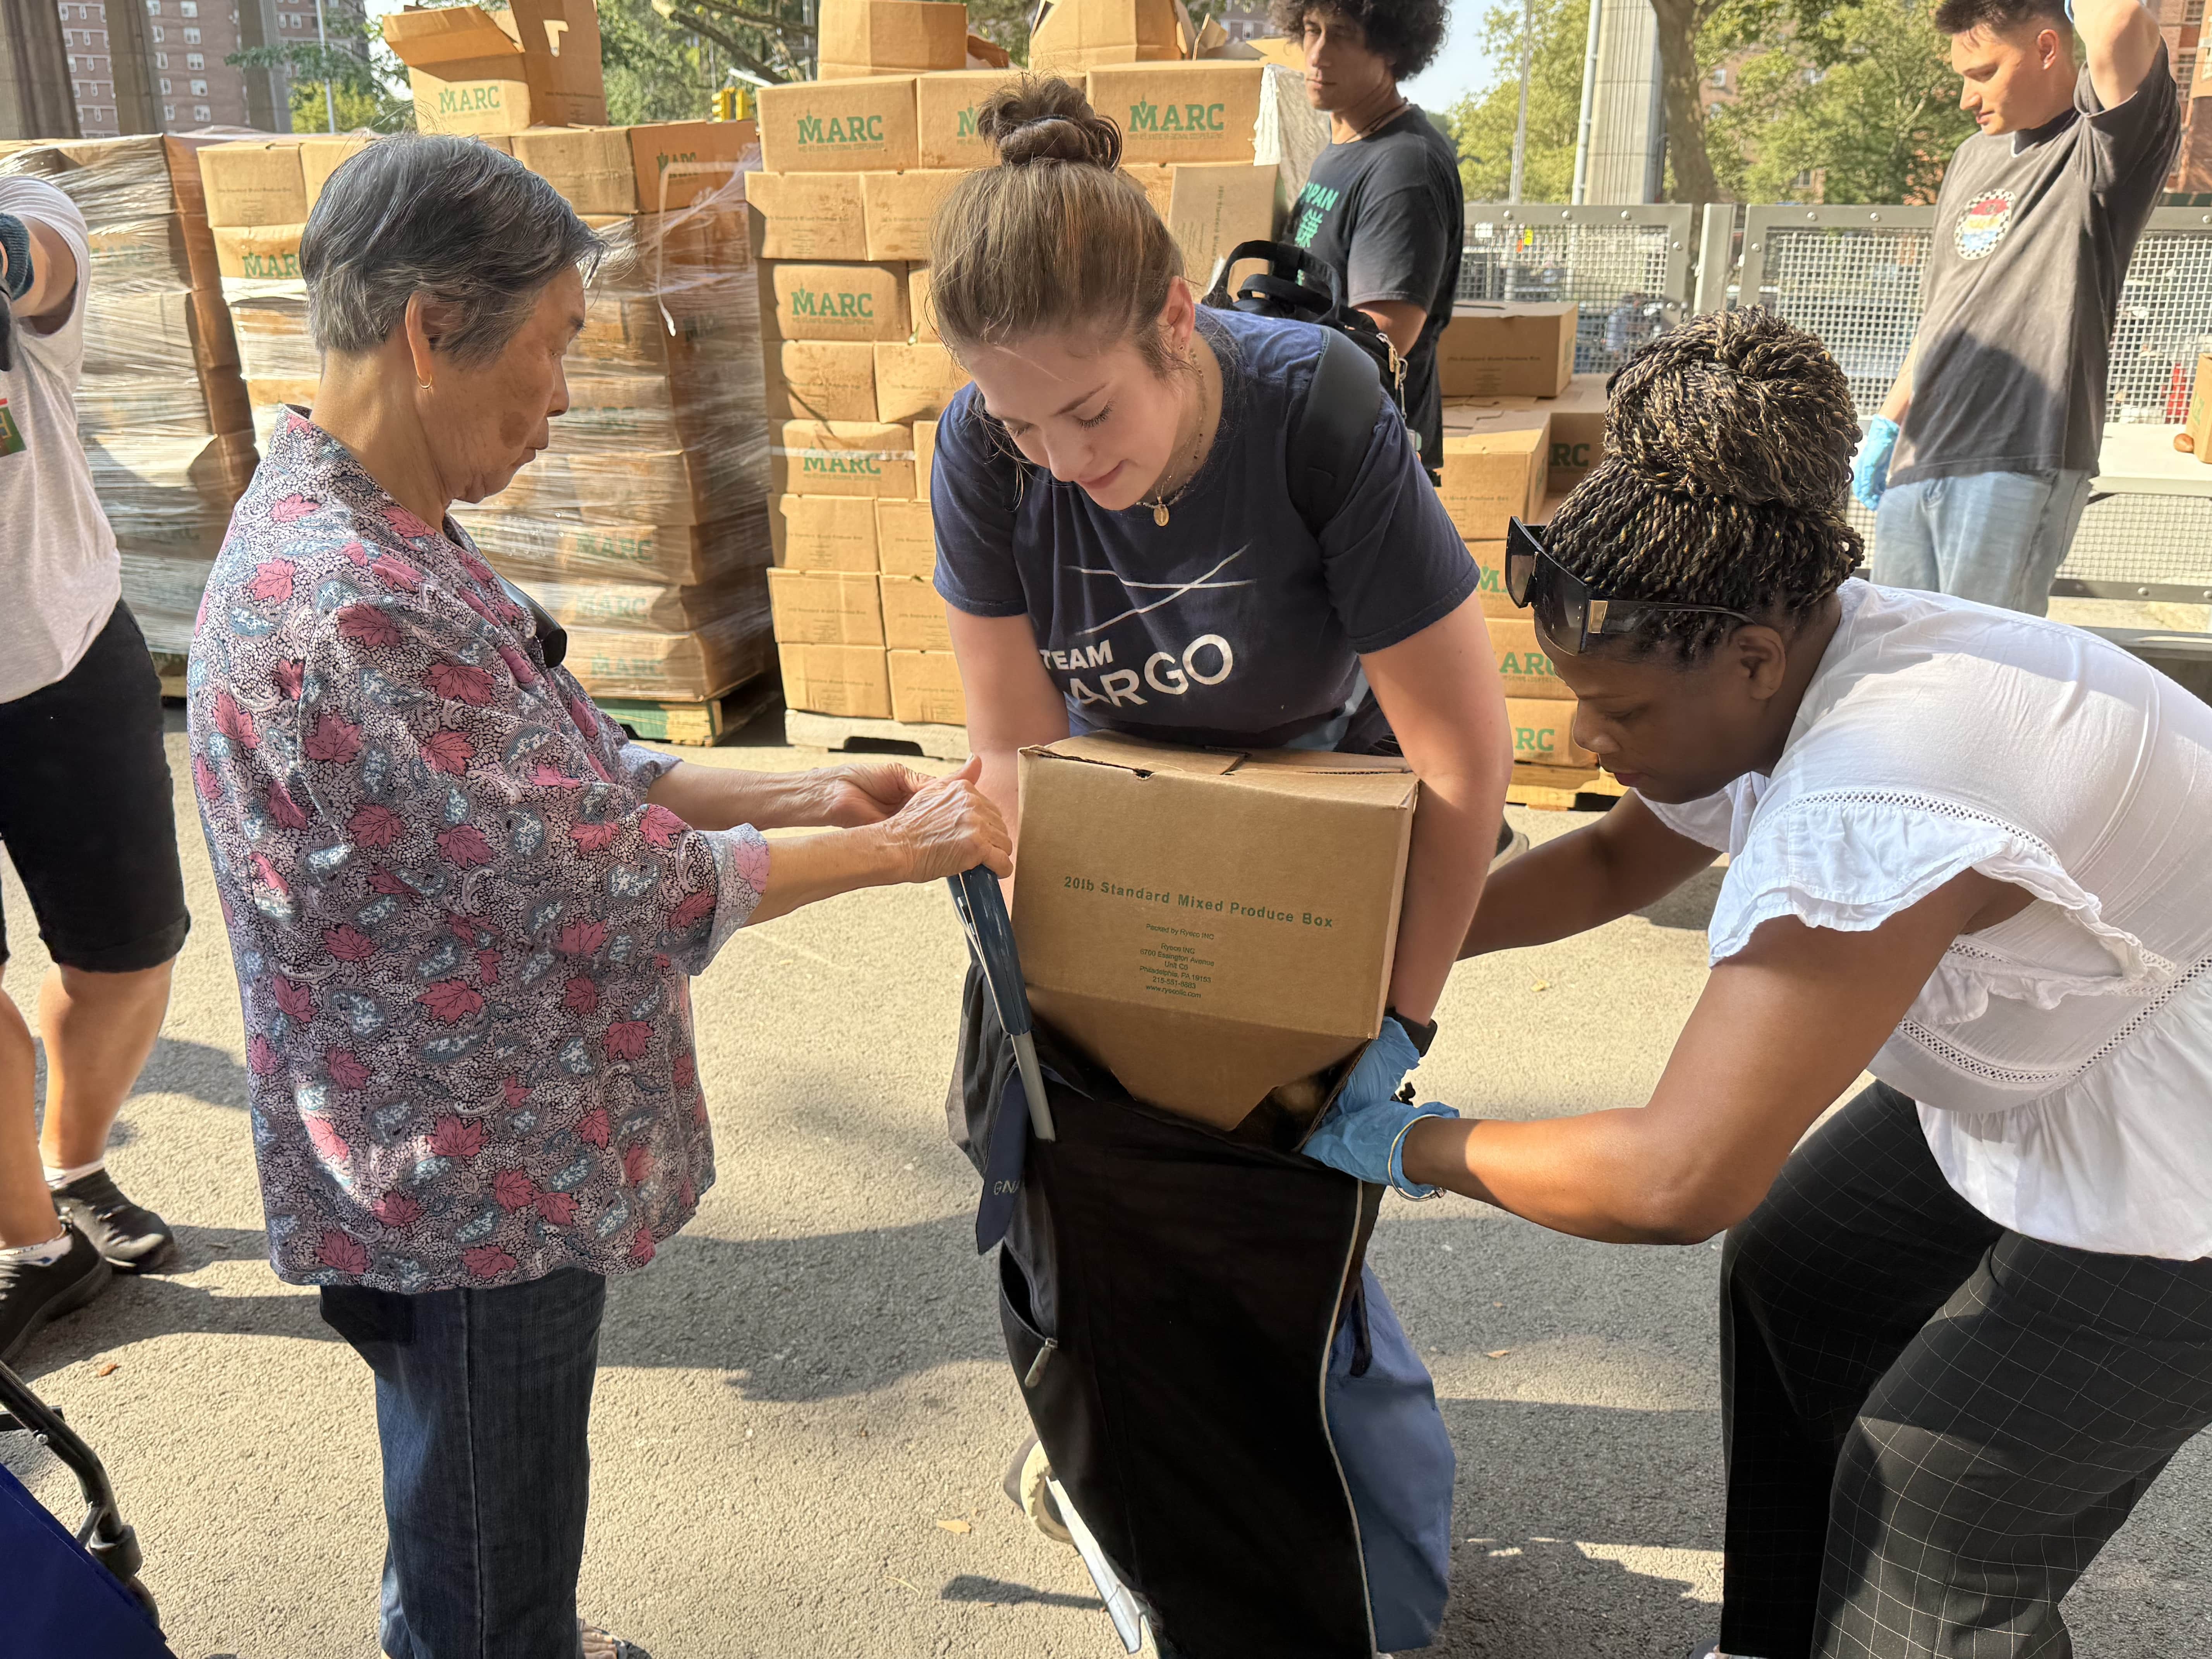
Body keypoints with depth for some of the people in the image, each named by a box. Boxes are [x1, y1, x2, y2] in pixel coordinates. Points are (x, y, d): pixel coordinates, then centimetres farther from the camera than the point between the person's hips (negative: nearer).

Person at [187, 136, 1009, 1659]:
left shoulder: (377, 542, 3)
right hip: (476, 1192, -9)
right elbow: (600, 885, -26)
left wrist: (811, 789, 0)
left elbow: (573, 777, 9)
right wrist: (894, 852, -15)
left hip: (497, 1159, 9)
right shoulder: (345, 604, -30)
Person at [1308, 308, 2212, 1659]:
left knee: (1931, 1541, -2)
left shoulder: (1868, 811, -39)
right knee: (1799, 1280, 18)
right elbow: (1616, 861, 8)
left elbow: (1683, 1178, -38)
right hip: (2047, 1076, 10)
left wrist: (1414, 1148, -23)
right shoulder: (1786, 670, -8)